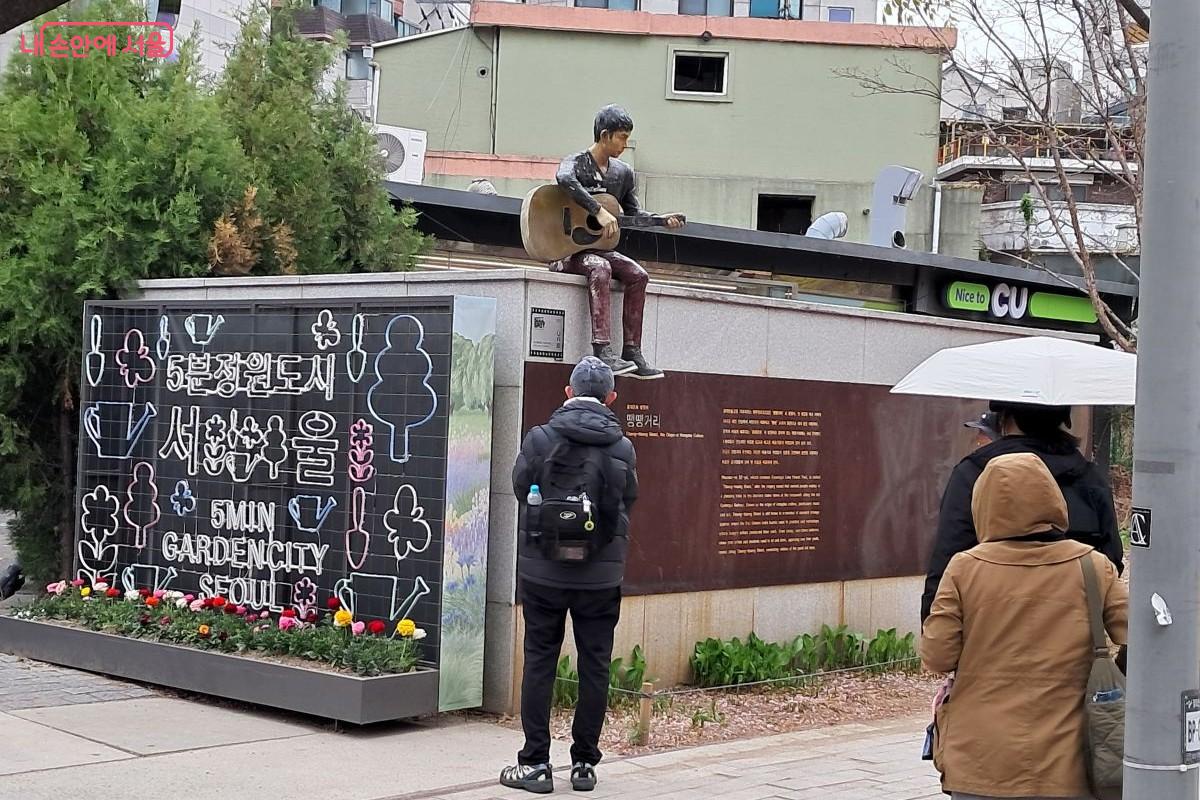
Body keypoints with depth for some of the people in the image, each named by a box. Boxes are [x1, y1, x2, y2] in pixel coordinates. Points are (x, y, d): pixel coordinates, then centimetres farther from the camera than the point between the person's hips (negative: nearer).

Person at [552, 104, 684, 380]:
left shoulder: (623, 173, 11)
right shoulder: (576, 163, -10)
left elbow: (633, 213, 19)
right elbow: (565, 180, -36)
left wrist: (660, 220, 0)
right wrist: (599, 211, -40)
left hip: (601, 248, 7)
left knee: (637, 274, -17)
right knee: (600, 269, -35)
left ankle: (632, 352, -16)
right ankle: (602, 351, -42)